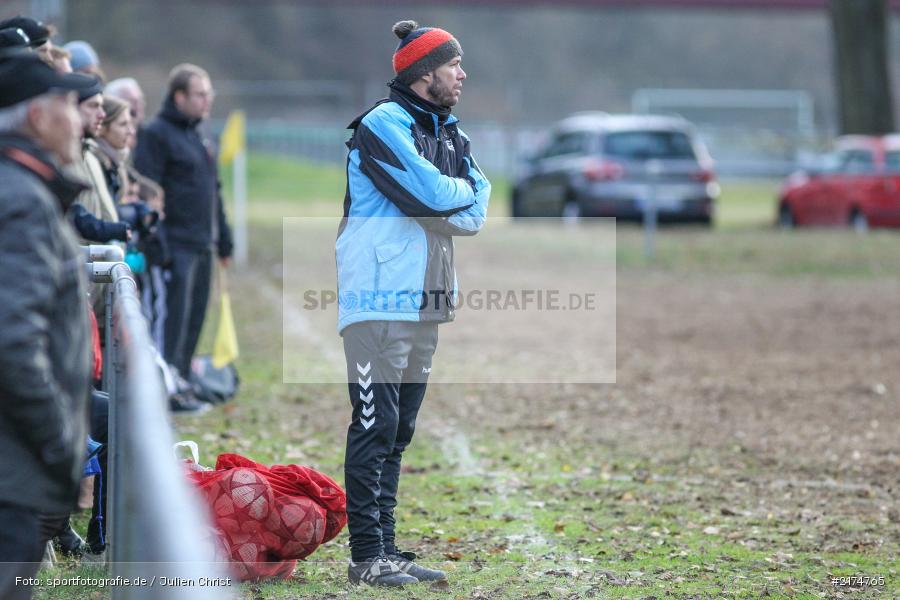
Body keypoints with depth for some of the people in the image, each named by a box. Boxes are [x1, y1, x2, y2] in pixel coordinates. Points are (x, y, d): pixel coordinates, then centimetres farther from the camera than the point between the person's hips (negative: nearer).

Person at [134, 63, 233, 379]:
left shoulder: (198, 137, 19)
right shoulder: (157, 134, -8)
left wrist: (223, 240, 22)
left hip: (202, 247, 9)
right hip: (176, 246, -9)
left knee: (194, 319, 10)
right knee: (175, 318, -10)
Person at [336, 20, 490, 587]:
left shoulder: (451, 135, 17)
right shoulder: (382, 125, -9)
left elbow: (475, 214, 5)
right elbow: (432, 195, -20)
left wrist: (434, 200, -11)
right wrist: (461, 190, -1)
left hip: (428, 300, 8)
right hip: (381, 300, -8)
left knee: (398, 432, 10)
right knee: (375, 426, -8)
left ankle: (387, 548, 14)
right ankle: (366, 555, -7)